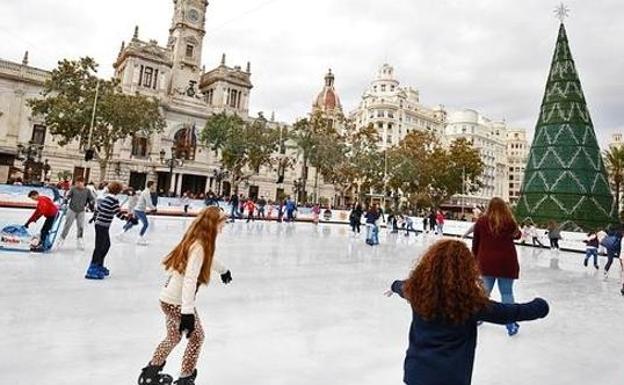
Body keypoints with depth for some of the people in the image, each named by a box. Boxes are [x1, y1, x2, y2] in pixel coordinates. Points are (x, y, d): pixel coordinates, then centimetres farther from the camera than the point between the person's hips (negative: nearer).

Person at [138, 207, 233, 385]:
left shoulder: (197, 242, 3)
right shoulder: (198, 247, -25)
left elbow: (210, 259, 24)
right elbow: (189, 280, -33)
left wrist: (224, 270, 42)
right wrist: (188, 312, -35)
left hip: (169, 299, 9)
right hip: (177, 303, -9)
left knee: (174, 337, 26)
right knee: (196, 336, 10)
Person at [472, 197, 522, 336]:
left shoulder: (481, 221, -3)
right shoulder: (509, 221, -7)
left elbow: (475, 243, 4)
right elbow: (517, 235, 15)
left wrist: (475, 259, 15)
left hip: (486, 261, 2)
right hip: (506, 262, -2)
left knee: (485, 290, 16)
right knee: (507, 292, 7)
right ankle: (511, 325, 12)